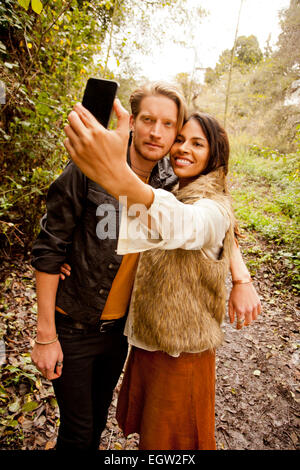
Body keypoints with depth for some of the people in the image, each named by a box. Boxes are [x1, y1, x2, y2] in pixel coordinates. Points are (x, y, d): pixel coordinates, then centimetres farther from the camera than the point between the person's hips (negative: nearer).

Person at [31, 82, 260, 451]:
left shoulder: (169, 184, -7)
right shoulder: (88, 170, -19)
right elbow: (48, 250, -15)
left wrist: (242, 280, -11)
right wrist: (45, 334, -13)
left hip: (121, 325, 4)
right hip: (74, 325, -3)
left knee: (99, 419, 24)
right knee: (78, 430, 13)